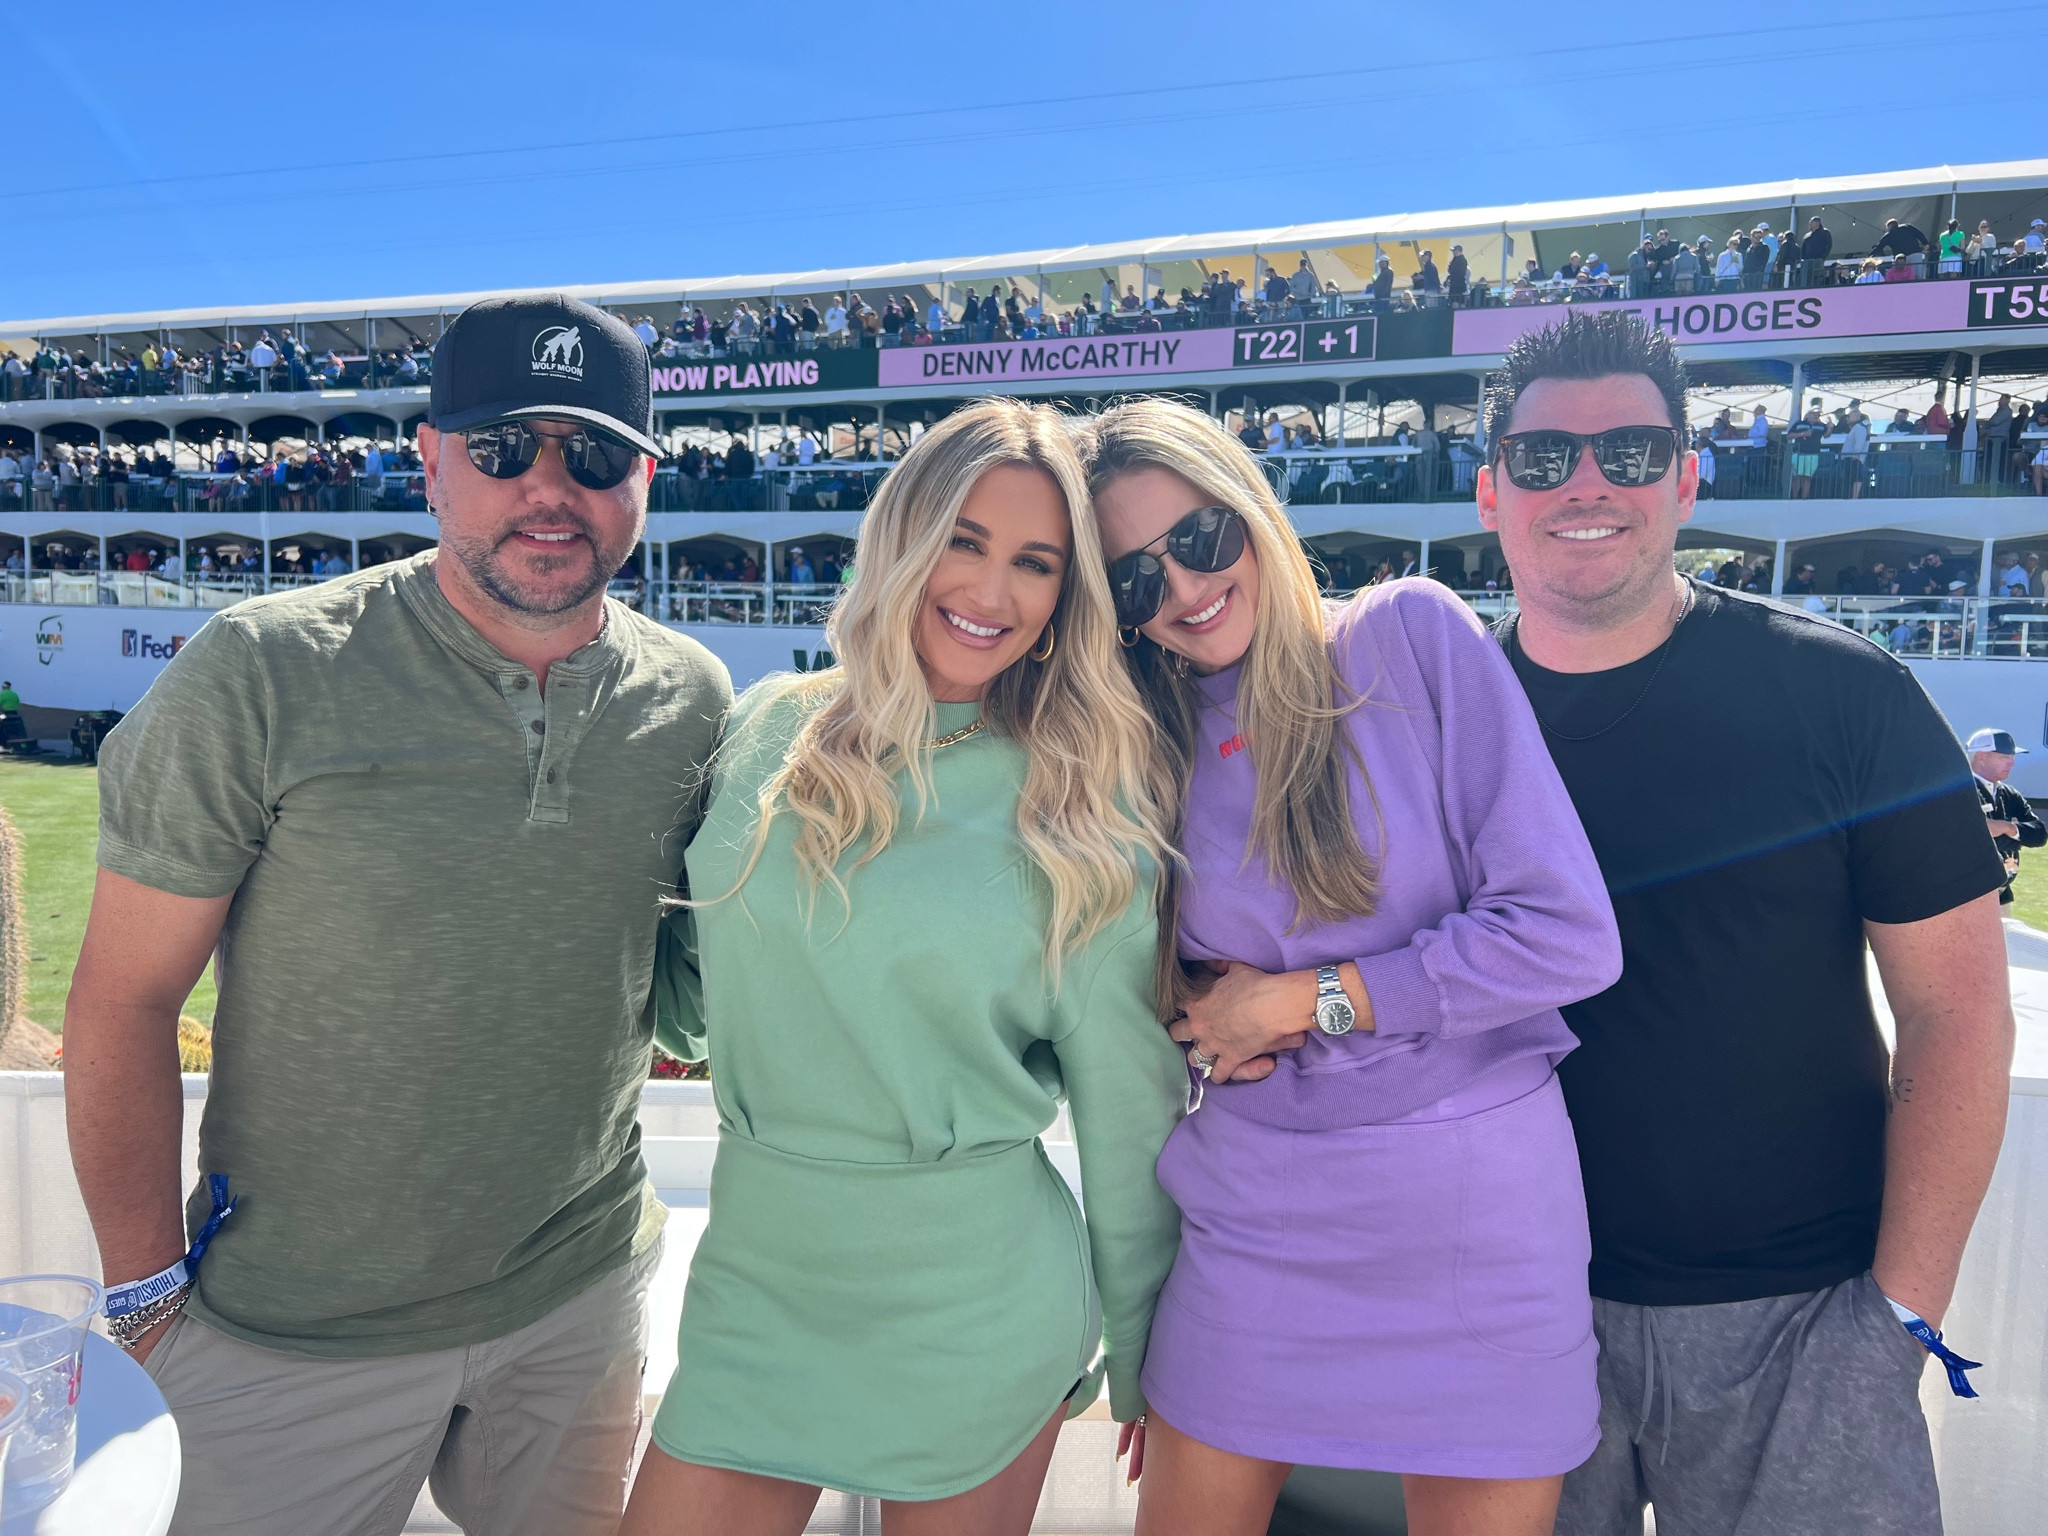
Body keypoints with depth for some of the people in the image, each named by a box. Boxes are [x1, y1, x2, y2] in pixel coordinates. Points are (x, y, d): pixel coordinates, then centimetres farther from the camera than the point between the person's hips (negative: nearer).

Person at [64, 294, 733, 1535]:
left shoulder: (693, 699, -5)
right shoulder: (262, 674, -15)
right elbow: (125, 999, -10)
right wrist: (146, 1288, -7)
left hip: (585, 1292, 4)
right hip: (295, 1333, -3)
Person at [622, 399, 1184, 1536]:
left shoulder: (1084, 811, -10)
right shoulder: (771, 730, -2)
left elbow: (1130, 1102, -3)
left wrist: (1144, 1359, 4)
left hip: (975, 1308, -2)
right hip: (755, 1279, 3)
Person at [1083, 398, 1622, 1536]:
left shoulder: (1411, 635, -8)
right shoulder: (1145, 750, 2)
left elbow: (1568, 933, -13)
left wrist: (1304, 999, -11)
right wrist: (1200, 1026, -8)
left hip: (1475, 1223, -2)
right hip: (1249, 1227, 3)